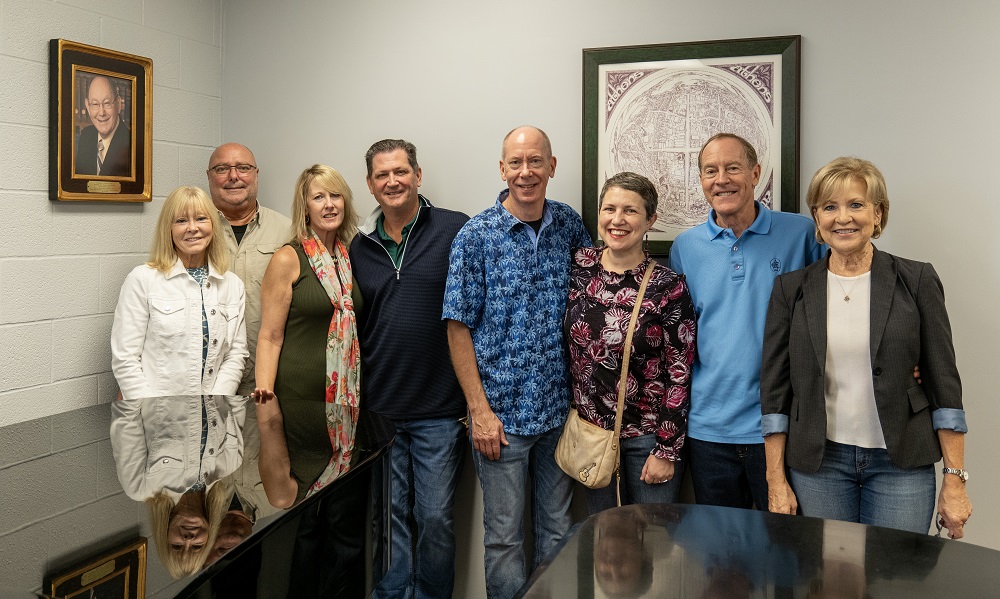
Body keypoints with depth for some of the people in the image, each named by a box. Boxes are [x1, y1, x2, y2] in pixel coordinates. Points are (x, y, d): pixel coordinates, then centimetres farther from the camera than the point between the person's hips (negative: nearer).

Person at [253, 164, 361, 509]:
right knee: (289, 496, 1)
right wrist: (264, 398, -19)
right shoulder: (288, 259, -5)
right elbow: (270, 336, -8)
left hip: (344, 399, 5)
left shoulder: (350, 259, 11)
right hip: (298, 396, -5)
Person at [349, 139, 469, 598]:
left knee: (436, 517, 7)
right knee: (389, 515, 14)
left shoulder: (456, 230, -5)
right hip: (378, 408, 4)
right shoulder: (360, 247, 8)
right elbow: (354, 328, 15)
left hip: (440, 409, -3)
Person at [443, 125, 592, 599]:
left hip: (560, 406, 3)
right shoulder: (476, 236, -8)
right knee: (504, 536, 8)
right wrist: (480, 410, -11)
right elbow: (458, 329, -7)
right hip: (501, 411, -3)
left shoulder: (570, 226, 2)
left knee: (558, 525, 17)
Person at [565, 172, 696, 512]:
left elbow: (680, 375, -10)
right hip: (591, 430, 4)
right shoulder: (578, 267, -2)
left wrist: (667, 450, -10)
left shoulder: (668, 287, -12)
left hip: (649, 436, -3)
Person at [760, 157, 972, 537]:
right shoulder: (791, 288, 1)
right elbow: (775, 389, 2)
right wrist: (777, 482, -1)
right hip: (819, 463, 1)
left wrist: (955, 480, -4)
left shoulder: (917, 280, -1)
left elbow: (944, 382, 0)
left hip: (901, 463, 0)